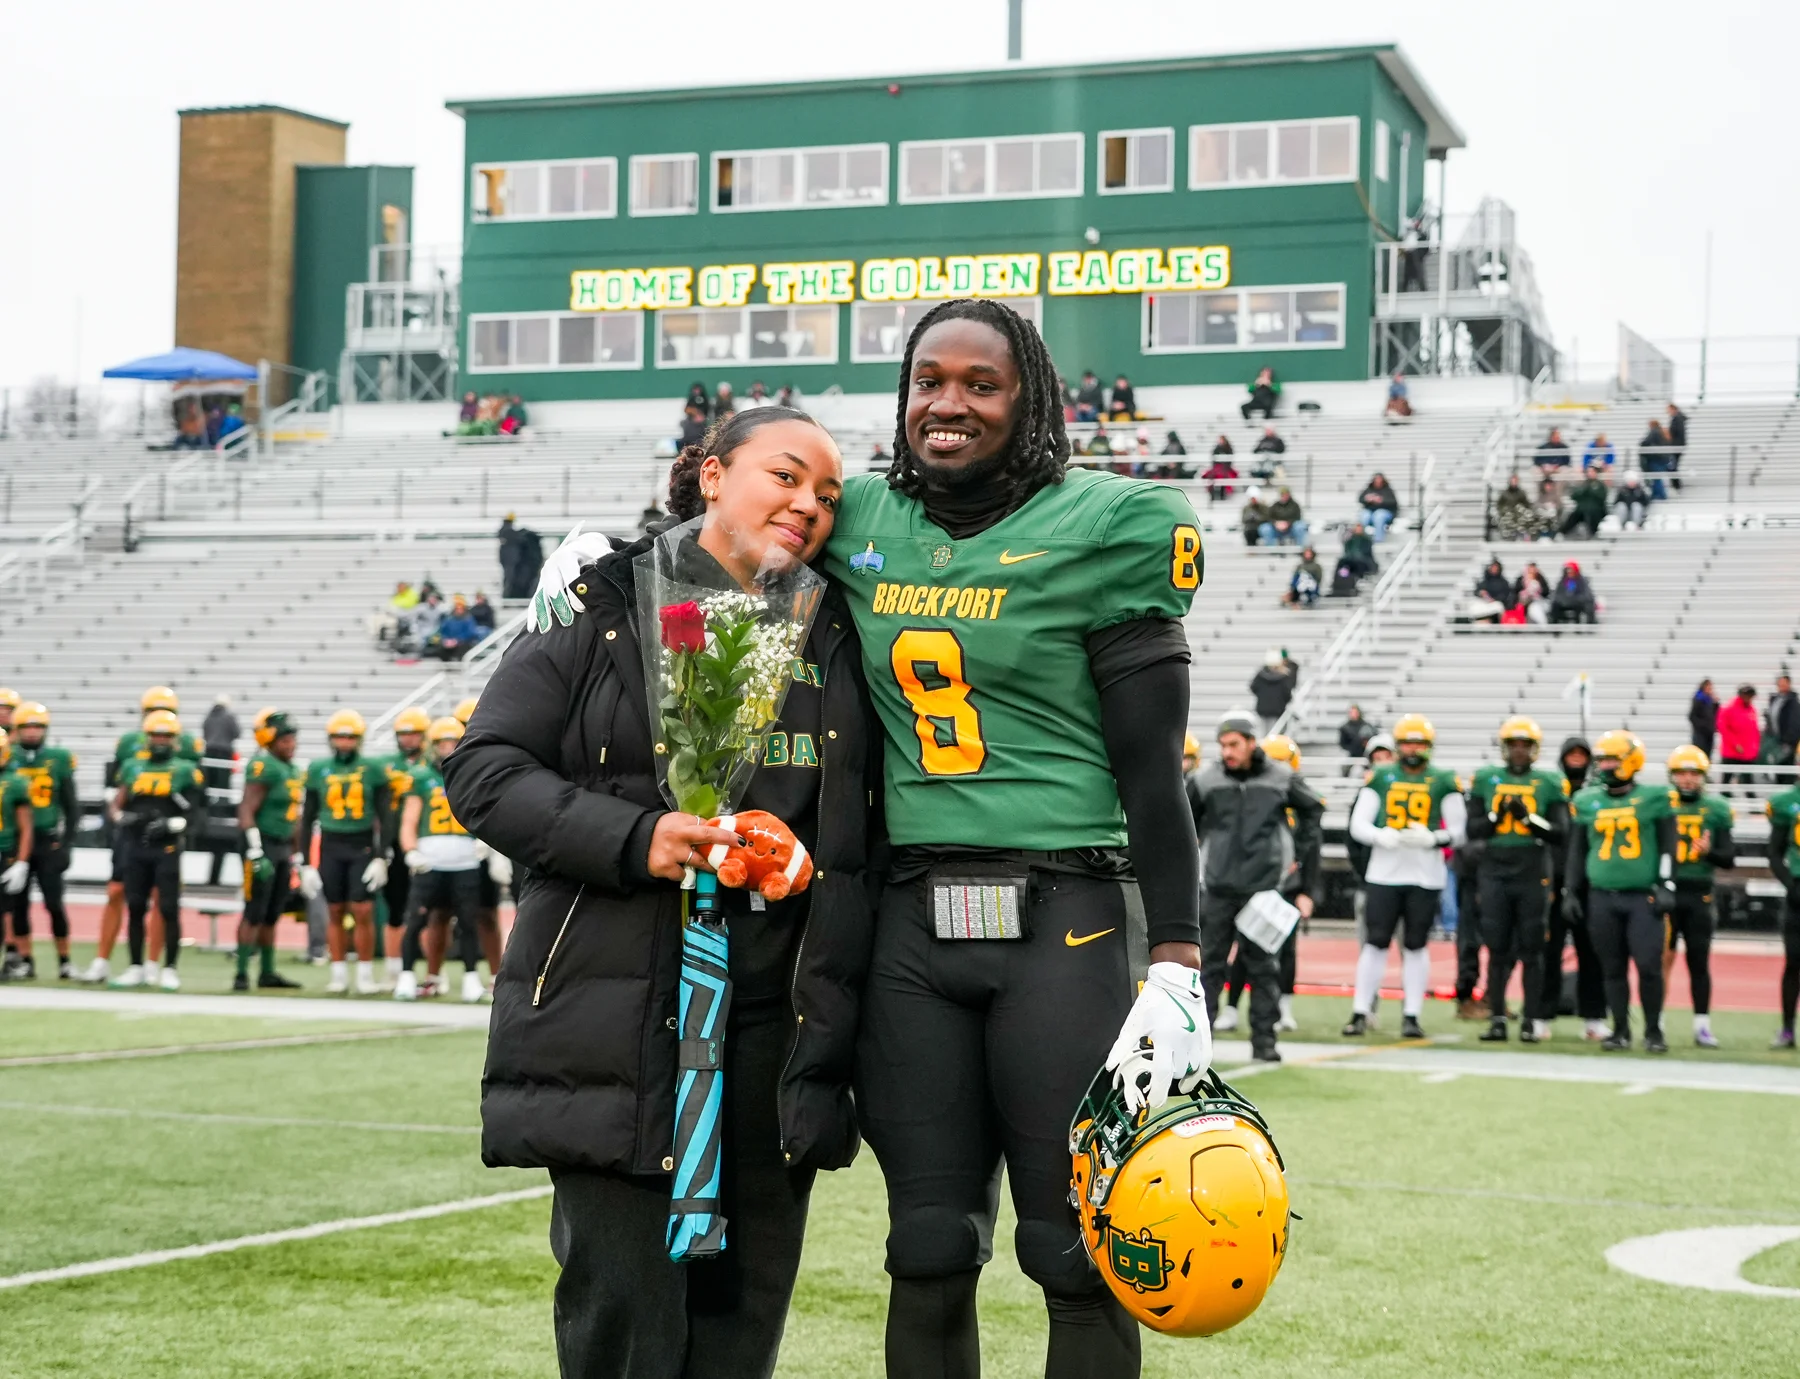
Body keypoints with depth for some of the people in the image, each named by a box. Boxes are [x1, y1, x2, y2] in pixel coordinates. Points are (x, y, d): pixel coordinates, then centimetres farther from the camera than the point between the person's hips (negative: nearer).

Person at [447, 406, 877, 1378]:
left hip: (778, 1030, 4)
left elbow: (871, 820, 15)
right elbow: (483, 770, -1)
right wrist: (633, 840, -15)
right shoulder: (605, 608, 2)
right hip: (620, 1022, -4)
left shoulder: (836, 635, 13)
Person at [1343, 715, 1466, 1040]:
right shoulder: (1380, 777, 6)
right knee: (1375, 943, -1)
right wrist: (1381, 836, -16)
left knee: (1416, 945, 5)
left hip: (1425, 876, 0)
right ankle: (1360, 1013, 2)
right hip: (1383, 874, 0)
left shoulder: (1443, 782, 4)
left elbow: (1458, 832, 4)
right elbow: (1358, 824, 4)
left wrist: (1432, 839, -16)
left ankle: (1412, 1016, 10)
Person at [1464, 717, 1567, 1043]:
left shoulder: (1549, 783, 4)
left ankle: (1531, 1021, 5)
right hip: (1494, 872, 1)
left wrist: (1528, 817, -15)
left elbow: (1560, 833, -1)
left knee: (1531, 950, 1)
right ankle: (1497, 1019, 6)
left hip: (1533, 874, -1)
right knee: (1498, 949, 2)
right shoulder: (1485, 779, 7)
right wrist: (1497, 815, -13)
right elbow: (1473, 830, 5)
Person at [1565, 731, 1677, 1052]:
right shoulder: (1586, 801, 10)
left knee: (1649, 966, -8)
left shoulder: (1654, 798, 2)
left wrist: (1666, 887, -4)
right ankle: (1620, 1030, 15)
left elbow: (1667, 847, 3)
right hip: (1602, 897, 3)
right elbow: (1577, 852, 15)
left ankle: (1654, 1031, 5)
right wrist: (1570, 892, 11)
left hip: (1644, 896, -3)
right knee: (1613, 968, 6)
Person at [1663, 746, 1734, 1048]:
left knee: (1699, 961, 5)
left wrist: (1709, 852, -14)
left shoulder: (1715, 809, 6)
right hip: (1665, 890, -2)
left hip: (1699, 895, 2)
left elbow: (1729, 858, 5)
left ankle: (1702, 1025, 12)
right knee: (1663, 957, -2)